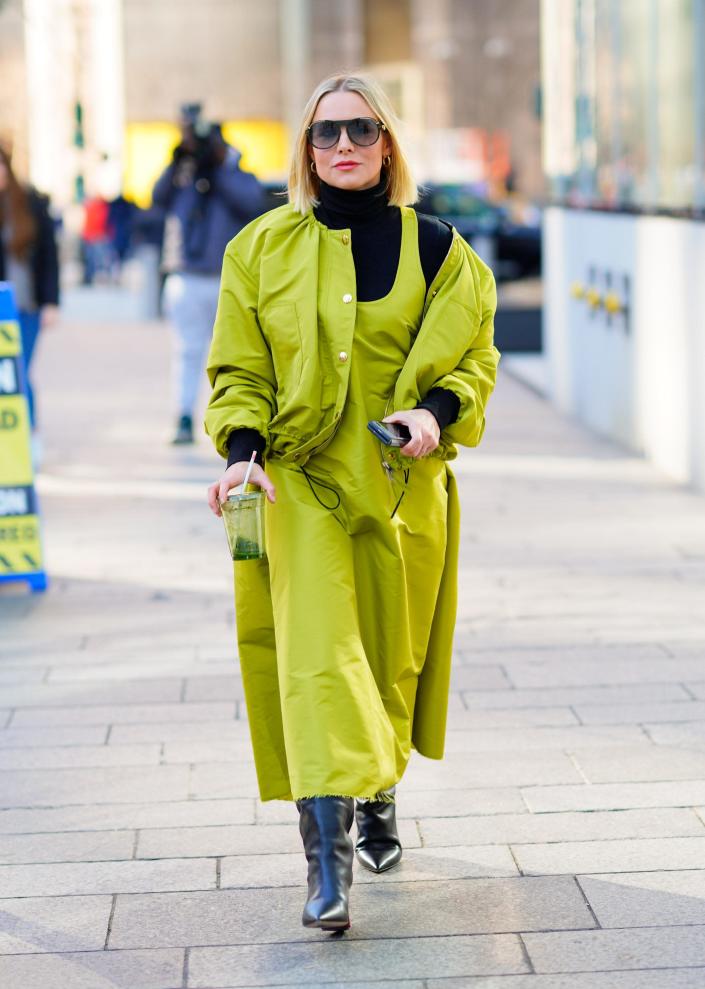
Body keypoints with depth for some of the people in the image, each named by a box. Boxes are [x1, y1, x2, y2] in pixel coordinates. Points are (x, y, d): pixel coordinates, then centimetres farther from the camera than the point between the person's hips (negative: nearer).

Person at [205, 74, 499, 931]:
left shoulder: (433, 248, 2)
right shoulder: (263, 248, 3)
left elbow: (473, 356, 5)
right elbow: (237, 367, 5)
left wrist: (436, 412, -16)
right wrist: (242, 449, -12)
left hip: (402, 483, 1)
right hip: (299, 482, -1)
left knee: (389, 654, 12)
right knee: (316, 658, -13)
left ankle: (378, 802, 39)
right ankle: (326, 862, -17)